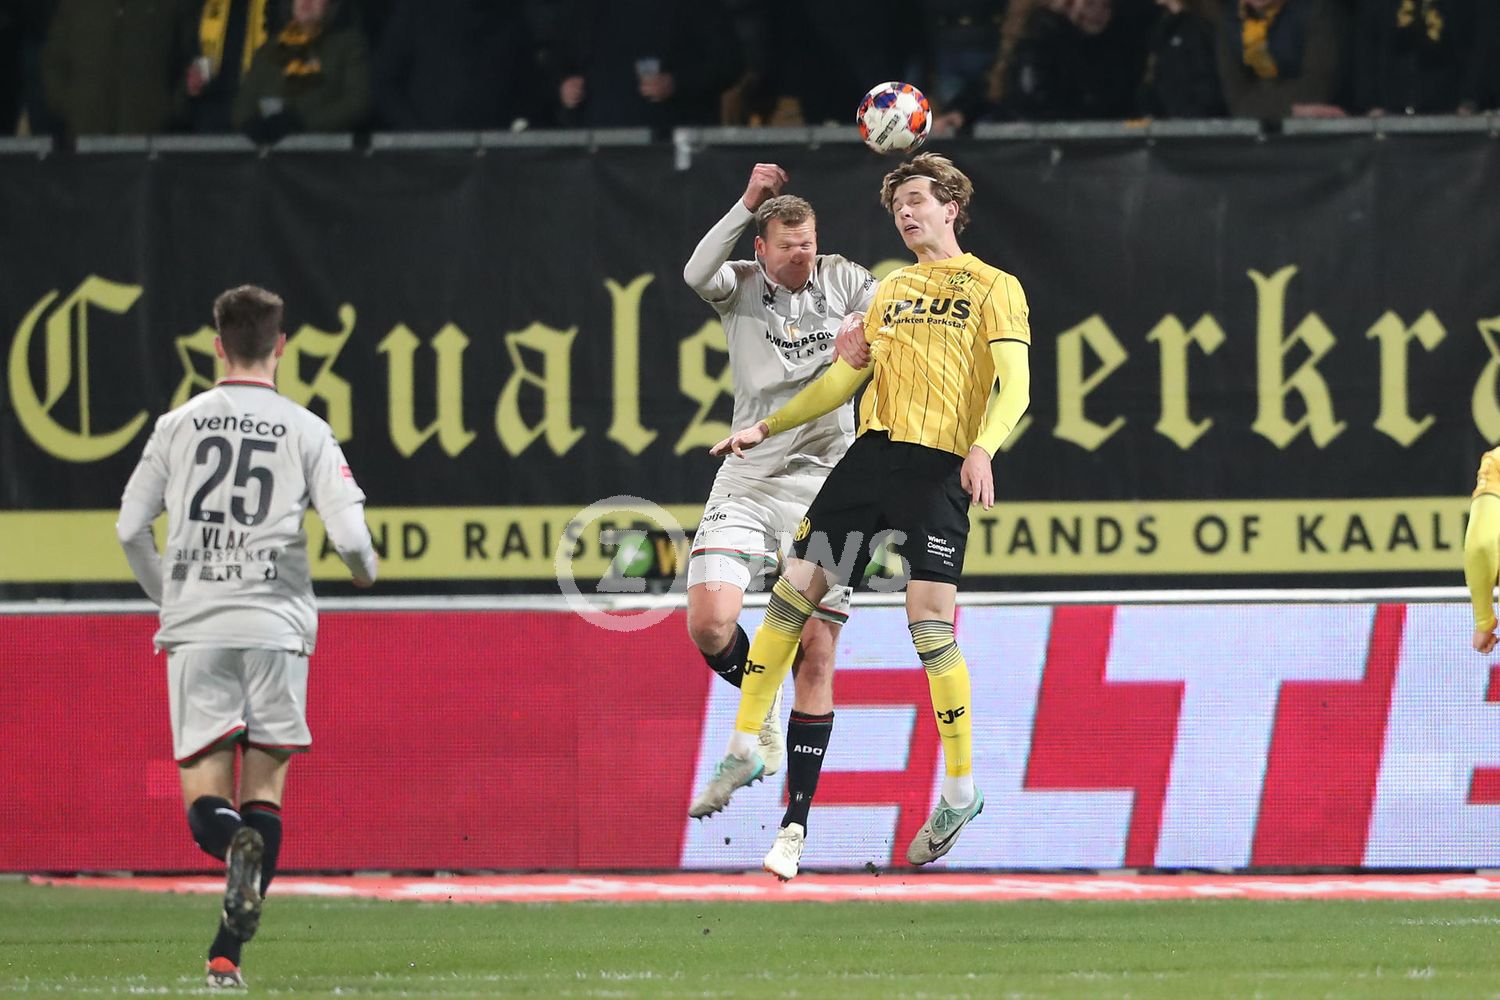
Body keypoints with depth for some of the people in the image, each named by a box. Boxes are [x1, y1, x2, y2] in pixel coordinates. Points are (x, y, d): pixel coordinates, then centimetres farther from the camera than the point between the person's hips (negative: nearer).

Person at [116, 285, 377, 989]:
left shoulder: (179, 424, 6)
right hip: (275, 625, -1)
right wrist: (366, 570, 18)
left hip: (195, 626, 1)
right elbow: (349, 535, -6)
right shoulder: (306, 431, 1)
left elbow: (130, 527, 7)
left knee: (205, 805, 2)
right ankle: (228, 951, -1)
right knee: (265, 788, 8)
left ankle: (235, 841, -34)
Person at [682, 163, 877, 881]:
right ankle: (761, 708, 15)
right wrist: (748, 204, -31)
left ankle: (795, 823, 3)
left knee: (816, 653, -3)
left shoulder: (844, 282, 4)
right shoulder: (740, 289, -1)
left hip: (823, 489, 0)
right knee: (710, 623, -20)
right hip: (747, 484, 0)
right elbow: (697, 273, -22)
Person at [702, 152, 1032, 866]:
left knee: (929, 620, -13)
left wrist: (983, 446, -25)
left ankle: (961, 791, -2)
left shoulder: (993, 288, 3)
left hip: (939, 466, -6)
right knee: (792, 591, -1)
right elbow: (846, 377, 26)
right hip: (871, 453, 6)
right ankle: (743, 751, 10)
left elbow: (1015, 382, -8)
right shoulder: (891, 290, 21)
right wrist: (767, 428, 22)